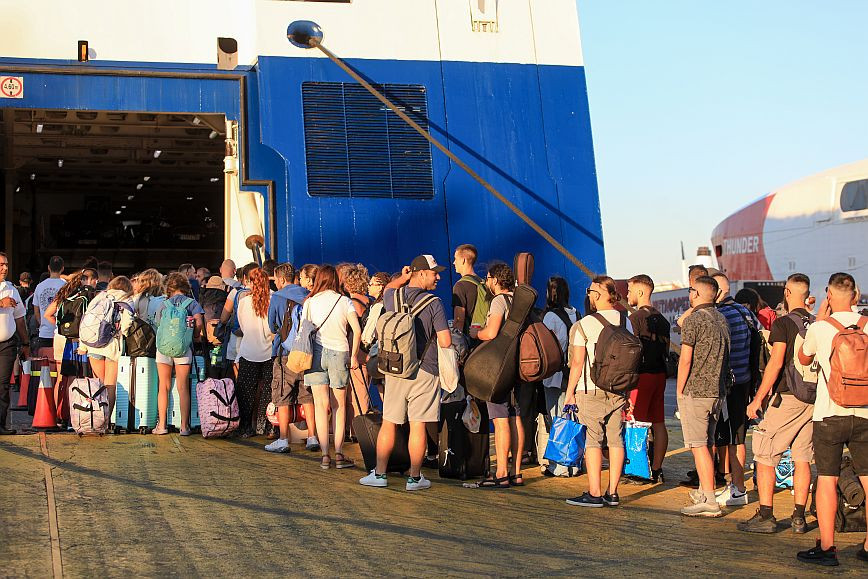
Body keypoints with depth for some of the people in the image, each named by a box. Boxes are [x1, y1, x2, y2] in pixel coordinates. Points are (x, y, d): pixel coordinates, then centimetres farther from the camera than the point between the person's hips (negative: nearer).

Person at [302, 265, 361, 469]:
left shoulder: (310, 302, 3)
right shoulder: (344, 301, 2)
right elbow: (357, 331, -5)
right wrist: (354, 355, 4)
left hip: (316, 353, 0)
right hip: (339, 353, 0)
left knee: (321, 405, 2)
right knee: (339, 406, 9)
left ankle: (325, 455, 0)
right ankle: (339, 454, 8)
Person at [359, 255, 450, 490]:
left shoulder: (393, 298, 4)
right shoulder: (434, 303, -9)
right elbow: (445, 342, -11)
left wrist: (404, 277, 23)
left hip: (395, 369, 4)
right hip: (424, 370, -4)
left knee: (388, 424, 12)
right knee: (417, 426, 2)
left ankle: (379, 474, 17)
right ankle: (415, 478, 8)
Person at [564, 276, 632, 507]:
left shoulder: (585, 323, -8)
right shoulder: (626, 322, 7)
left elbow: (577, 362, -9)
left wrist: (569, 392, -2)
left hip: (591, 390, -5)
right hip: (618, 390, 5)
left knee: (592, 440, -2)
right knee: (616, 439, 7)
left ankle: (594, 493, -3)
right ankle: (612, 493, 11)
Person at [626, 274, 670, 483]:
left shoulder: (635, 318, -12)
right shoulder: (662, 319, 13)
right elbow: (666, 350, 16)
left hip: (641, 374, -8)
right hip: (659, 374, 8)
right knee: (658, 424, 9)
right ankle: (657, 470, 14)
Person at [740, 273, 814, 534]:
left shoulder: (783, 323, -10)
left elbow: (776, 363, -15)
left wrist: (758, 398, -11)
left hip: (787, 397, -6)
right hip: (812, 399, 6)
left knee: (765, 456, 0)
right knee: (802, 457, 11)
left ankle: (765, 516, -1)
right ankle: (799, 517, 13)